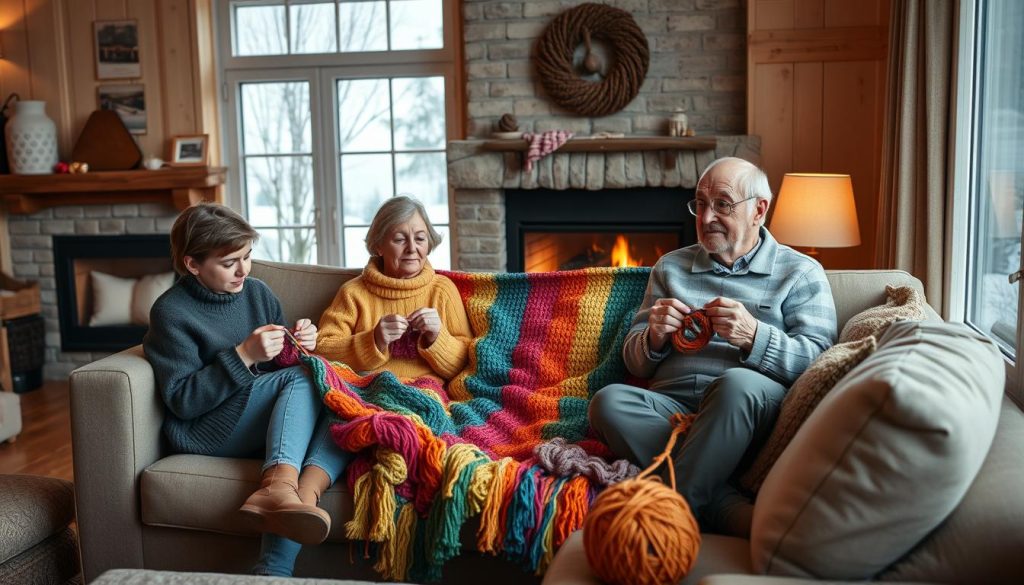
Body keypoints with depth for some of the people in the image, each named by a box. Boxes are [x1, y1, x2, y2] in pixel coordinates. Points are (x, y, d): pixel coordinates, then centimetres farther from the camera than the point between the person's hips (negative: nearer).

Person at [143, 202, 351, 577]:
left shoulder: (257, 292, 10)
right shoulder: (171, 312, -7)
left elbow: (283, 363, 19)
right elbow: (182, 402, -13)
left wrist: (302, 345, -4)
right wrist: (244, 356, -21)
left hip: (268, 425, 6)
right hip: (205, 431, -6)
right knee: (303, 377, -25)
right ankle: (280, 486, -48)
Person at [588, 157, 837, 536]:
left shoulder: (800, 273, 14)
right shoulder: (670, 267, 23)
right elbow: (634, 362, 21)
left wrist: (754, 336, -17)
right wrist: (655, 338, -3)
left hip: (746, 406, -3)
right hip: (670, 403, 3)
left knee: (737, 383, -37)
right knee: (608, 401, -28)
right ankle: (726, 506, -32)